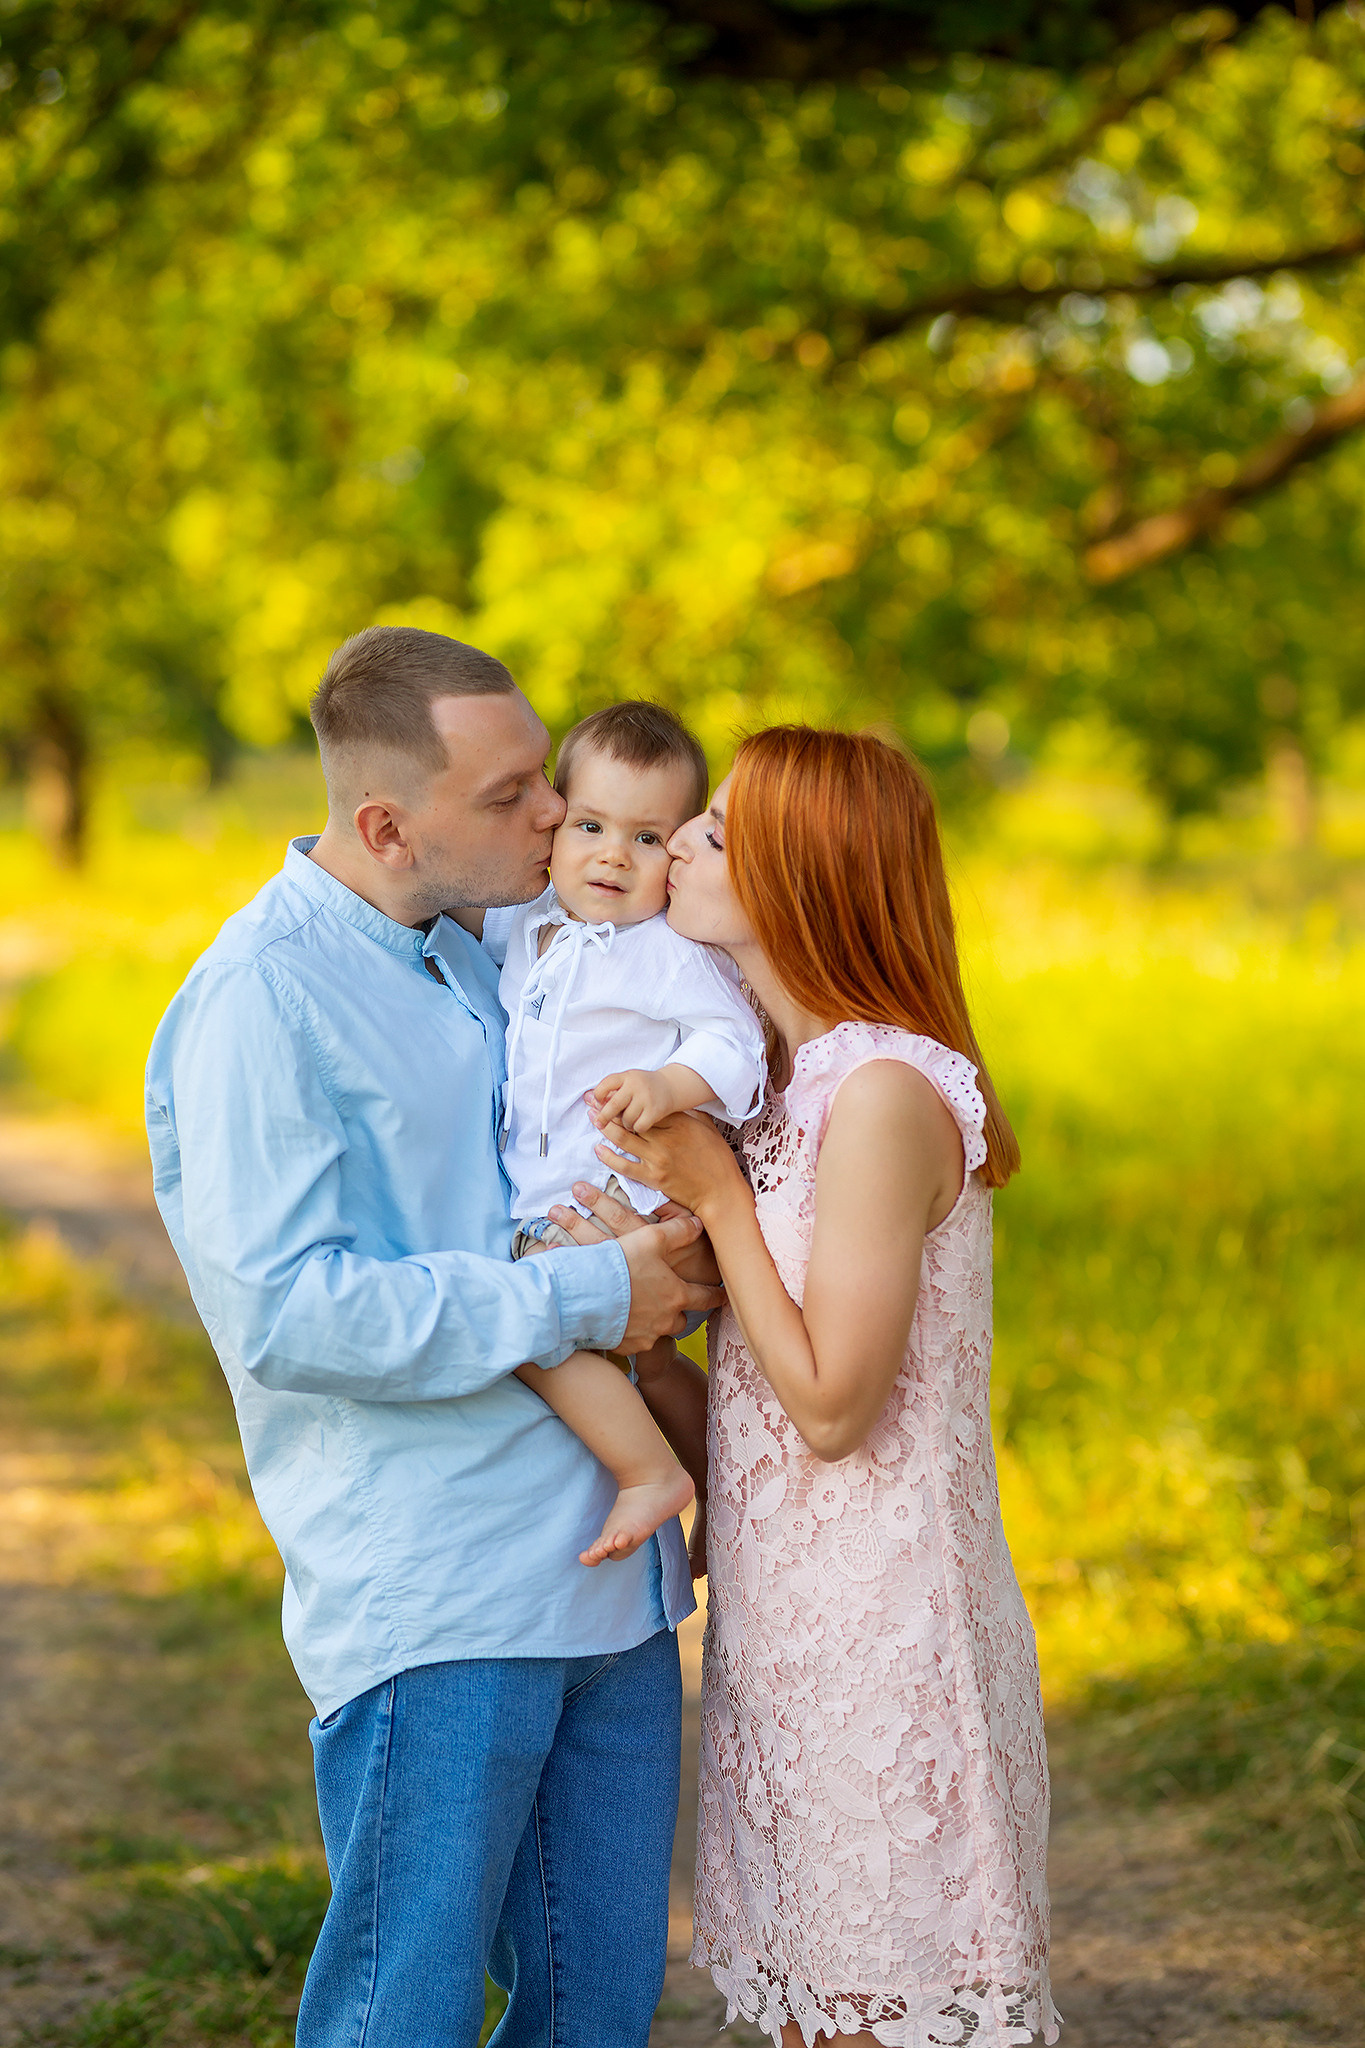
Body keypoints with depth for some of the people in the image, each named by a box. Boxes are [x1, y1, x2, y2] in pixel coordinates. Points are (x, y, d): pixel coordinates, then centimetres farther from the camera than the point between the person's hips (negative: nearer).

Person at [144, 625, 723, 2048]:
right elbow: (286, 1312, -21)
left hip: (608, 1578, 8)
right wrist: (587, 1300, -17)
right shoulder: (261, 999, -12)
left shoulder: (486, 953, 14)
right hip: (433, 1605, -8)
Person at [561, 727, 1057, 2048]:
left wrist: (715, 1196, -15)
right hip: (791, 1607, 9)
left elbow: (831, 1405, -18)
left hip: (880, 1627, -9)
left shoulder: (887, 1094, -19)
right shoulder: (796, 1077, 10)